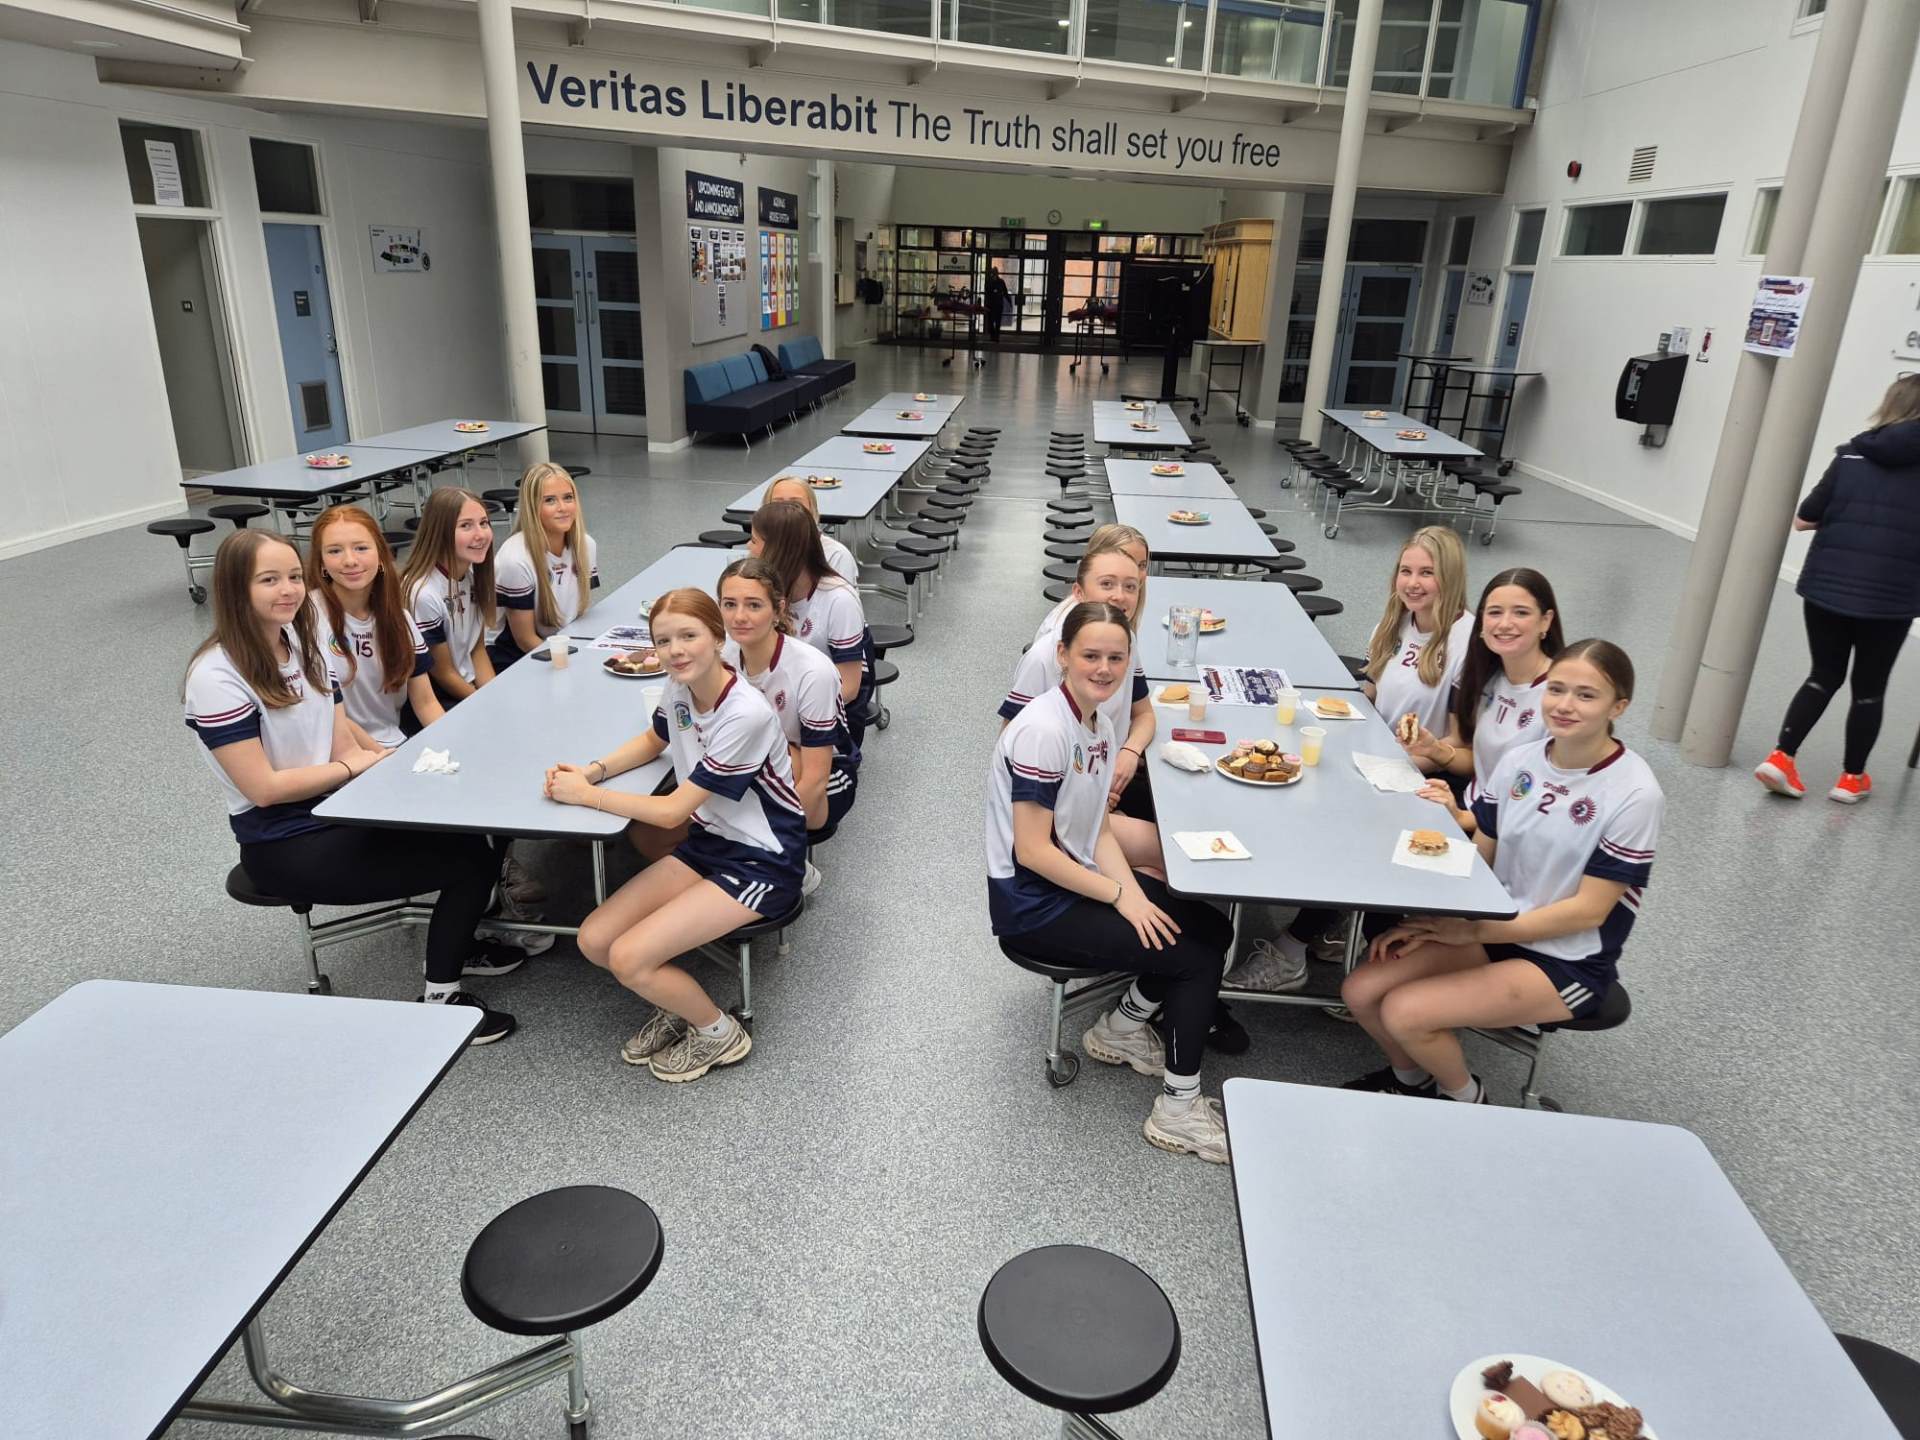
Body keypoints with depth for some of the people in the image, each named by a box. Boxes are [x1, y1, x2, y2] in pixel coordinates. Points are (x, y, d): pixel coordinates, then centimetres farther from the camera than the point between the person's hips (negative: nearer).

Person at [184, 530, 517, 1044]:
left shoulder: (306, 642, 5)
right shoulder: (216, 676, -18)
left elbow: (345, 744, 3)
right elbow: (263, 788, -19)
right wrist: (354, 766, -10)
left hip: (339, 809, 7)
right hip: (285, 847, -7)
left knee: (465, 833, -9)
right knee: (469, 861, -14)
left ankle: (454, 946, 16)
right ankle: (439, 999, 4)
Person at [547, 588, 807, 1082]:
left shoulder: (746, 715, -28)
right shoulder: (679, 686, -4)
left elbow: (671, 812, -22)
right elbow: (654, 740, 19)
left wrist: (587, 795, -12)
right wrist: (594, 770, 1)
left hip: (762, 864, -8)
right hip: (708, 842, 8)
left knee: (630, 959, -18)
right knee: (594, 940, -4)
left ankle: (719, 1032, 8)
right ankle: (676, 1004, 21)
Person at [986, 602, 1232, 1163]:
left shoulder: (1099, 724, 4)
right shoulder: (1044, 730, -24)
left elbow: (1098, 829, 6)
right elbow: (1031, 850, -24)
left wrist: (1134, 893, -9)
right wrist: (1121, 896, -18)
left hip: (1076, 876, 9)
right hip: (1031, 905, -9)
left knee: (1213, 928, 4)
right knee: (1196, 956, -10)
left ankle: (1121, 1027, 20)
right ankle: (1178, 1109, 5)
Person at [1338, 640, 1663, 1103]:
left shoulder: (1634, 795, -18)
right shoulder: (1518, 761, -2)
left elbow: (1588, 910, -17)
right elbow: (1478, 858, 5)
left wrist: (1472, 931, -17)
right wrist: (1429, 921, -10)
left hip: (1567, 963, -5)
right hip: (1491, 929, 5)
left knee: (1405, 1013, -22)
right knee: (1360, 992, -11)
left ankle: (1466, 1099, 10)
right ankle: (1410, 1078, 20)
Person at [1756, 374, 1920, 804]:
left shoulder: (1852, 455, 0)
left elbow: (1802, 520, 1)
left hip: (1825, 587, 2)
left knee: (1824, 675, 18)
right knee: (1869, 688, 14)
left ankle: (1781, 756, 6)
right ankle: (1852, 778, 25)